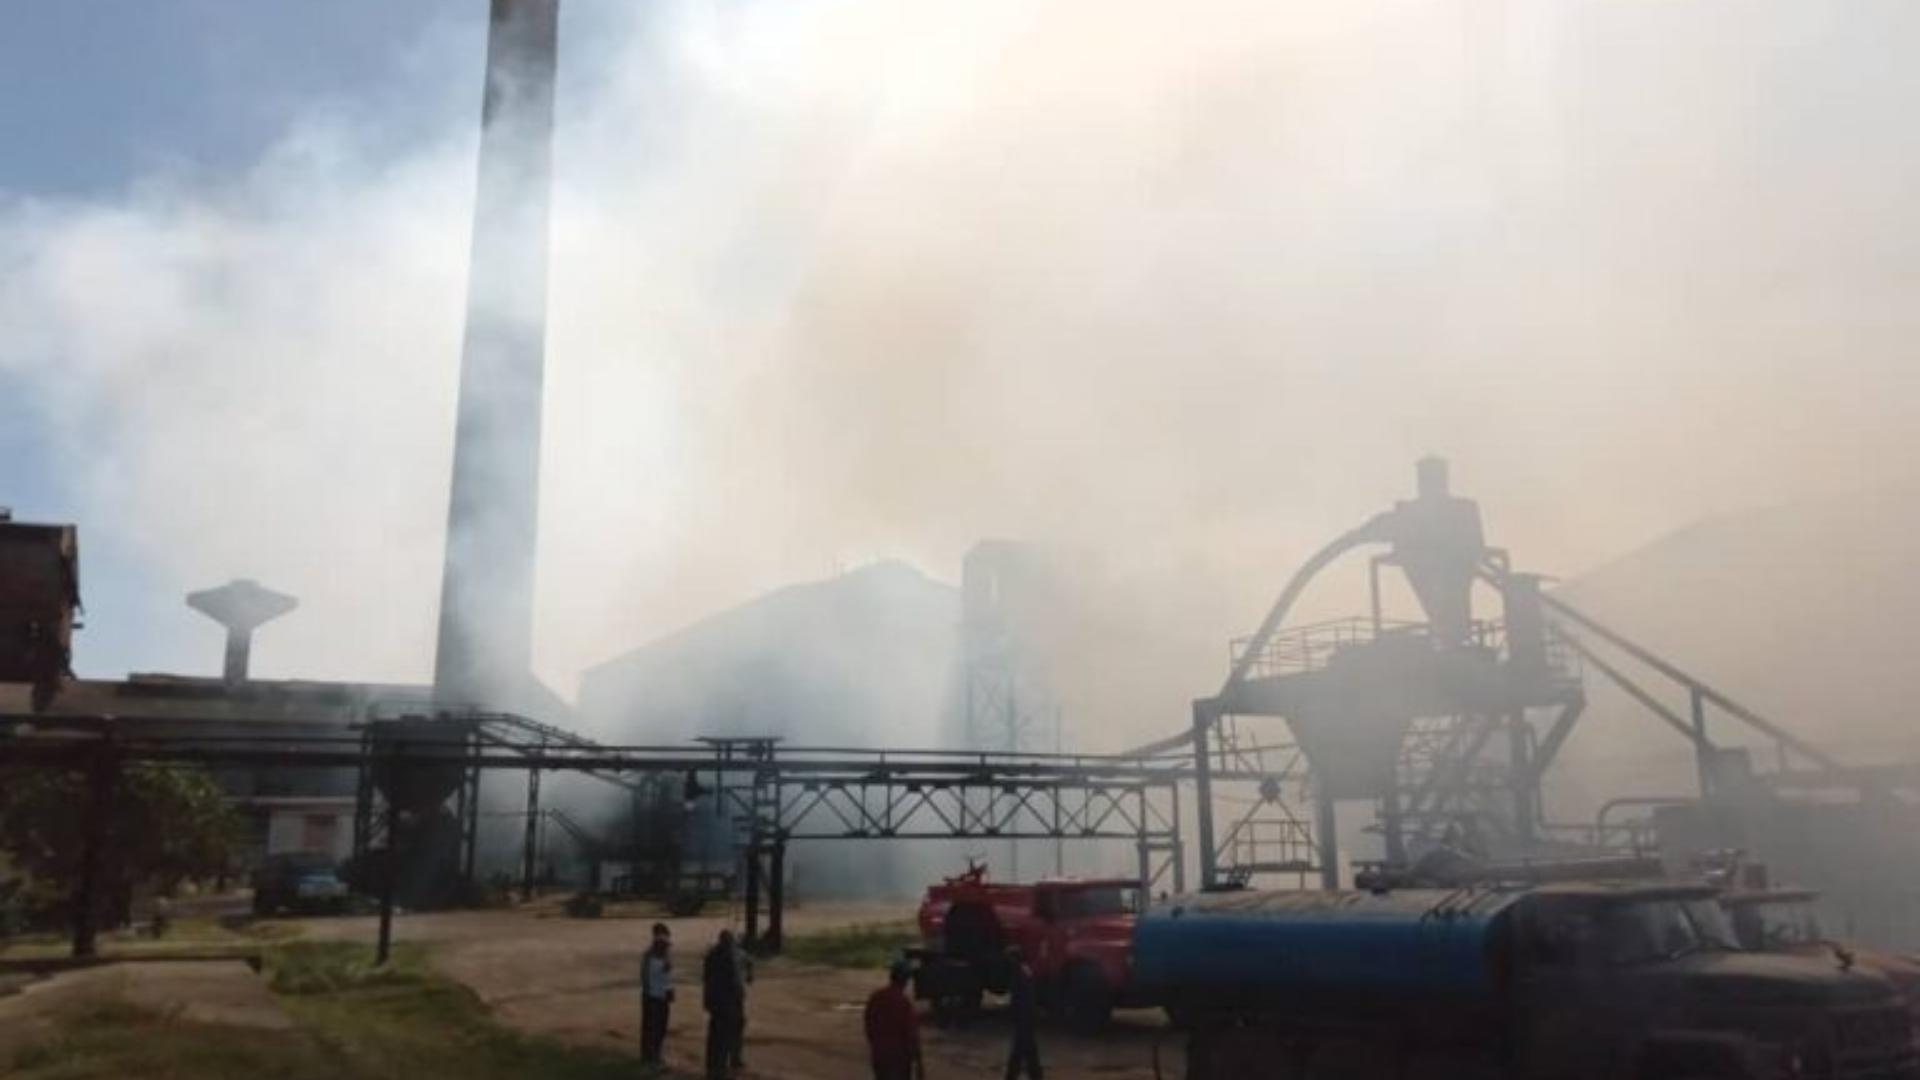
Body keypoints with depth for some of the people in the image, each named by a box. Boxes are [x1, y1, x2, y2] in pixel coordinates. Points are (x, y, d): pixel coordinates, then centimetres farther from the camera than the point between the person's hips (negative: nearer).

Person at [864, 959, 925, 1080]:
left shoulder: (874, 997, 1)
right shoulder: (904, 1002, -19)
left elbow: (869, 1026, 11)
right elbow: (912, 1033, -17)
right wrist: (918, 1061, -10)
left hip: (879, 1054, 6)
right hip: (899, 1056, -6)